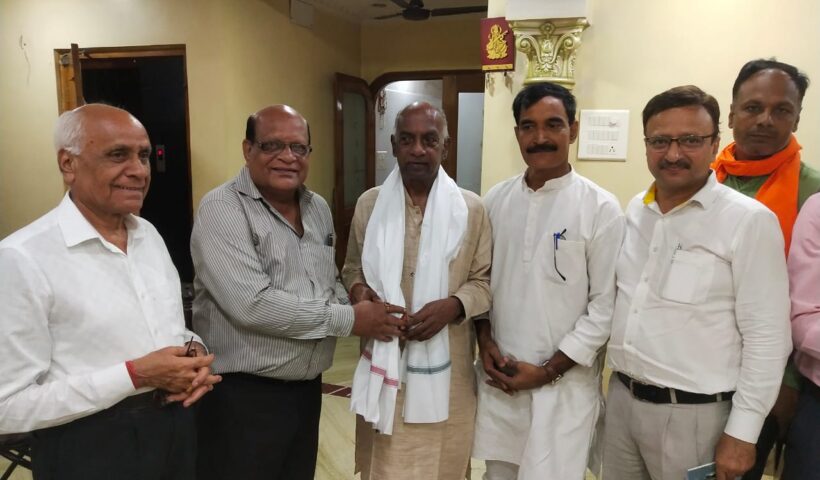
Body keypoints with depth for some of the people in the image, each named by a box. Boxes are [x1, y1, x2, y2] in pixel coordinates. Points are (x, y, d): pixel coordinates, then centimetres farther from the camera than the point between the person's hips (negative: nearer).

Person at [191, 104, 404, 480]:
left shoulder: (318, 208, 8)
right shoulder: (222, 209, -15)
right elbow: (251, 305, -26)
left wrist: (360, 308, -6)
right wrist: (348, 319, -19)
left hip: (307, 388, 7)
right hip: (242, 394, -6)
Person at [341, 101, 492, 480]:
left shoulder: (471, 208, -2)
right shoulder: (369, 204, 3)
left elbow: (485, 281, 2)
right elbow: (353, 268, 13)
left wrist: (452, 306, -16)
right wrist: (358, 289, -9)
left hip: (445, 368, -1)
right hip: (385, 362, 1)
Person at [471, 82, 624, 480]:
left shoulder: (601, 208, -10)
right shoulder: (495, 200, 2)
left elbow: (605, 307, -10)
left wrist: (548, 370, -11)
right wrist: (484, 339, -2)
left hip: (564, 383, -4)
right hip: (499, 377, 4)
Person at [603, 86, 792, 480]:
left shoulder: (750, 221, -13)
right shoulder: (635, 210, 5)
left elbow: (766, 339, -13)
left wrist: (742, 433, -12)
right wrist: (620, 384, 11)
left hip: (692, 413, -5)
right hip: (621, 399, 5)